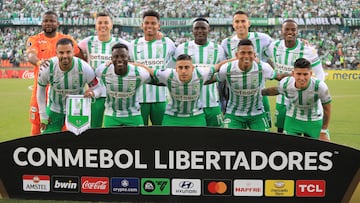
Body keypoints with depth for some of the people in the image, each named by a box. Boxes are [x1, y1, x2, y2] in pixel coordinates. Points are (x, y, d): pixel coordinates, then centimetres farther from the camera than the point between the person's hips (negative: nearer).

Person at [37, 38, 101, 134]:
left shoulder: (84, 68, -24)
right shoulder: (47, 68, -23)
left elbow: (97, 87, -11)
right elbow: (41, 89, -5)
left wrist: (92, 93, -37)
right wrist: (43, 115, -3)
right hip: (54, 111, 0)